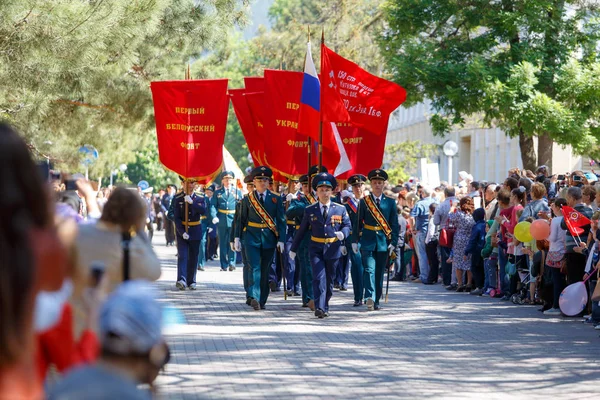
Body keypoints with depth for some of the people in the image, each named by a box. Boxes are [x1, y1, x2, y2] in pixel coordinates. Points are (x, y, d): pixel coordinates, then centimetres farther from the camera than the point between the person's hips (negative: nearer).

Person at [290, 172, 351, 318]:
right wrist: (293, 248, 12)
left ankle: (325, 307, 22)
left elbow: (347, 225, 7)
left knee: (329, 280, 9)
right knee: (319, 278, -14)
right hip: (316, 249, -1)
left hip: (333, 250, 1)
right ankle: (319, 308, -21)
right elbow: (302, 231, 9)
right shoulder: (310, 210, 3)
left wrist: (342, 233, -17)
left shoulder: (340, 209, 3)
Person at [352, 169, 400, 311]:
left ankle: (376, 301, 13)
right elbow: (358, 223, 4)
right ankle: (370, 298, -25)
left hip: (383, 242, 2)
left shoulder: (390, 202, 6)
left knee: (379, 272, 6)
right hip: (367, 242, -2)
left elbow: (394, 224, 6)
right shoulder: (363, 202, 3)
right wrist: (355, 241, -1)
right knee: (369, 269, -14)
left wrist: (393, 242, -3)